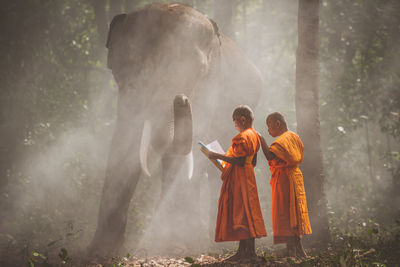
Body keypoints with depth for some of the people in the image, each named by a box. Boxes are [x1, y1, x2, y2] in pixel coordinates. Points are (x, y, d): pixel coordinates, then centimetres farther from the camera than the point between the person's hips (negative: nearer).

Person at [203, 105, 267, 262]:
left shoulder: (244, 136, -16)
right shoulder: (254, 135, 16)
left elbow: (240, 161, -23)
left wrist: (219, 156, -19)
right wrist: (227, 160, 25)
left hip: (240, 177, -10)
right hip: (247, 176, 10)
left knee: (243, 213, -10)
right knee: (240, 213, 11)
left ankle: (251, 253, -13)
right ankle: (243, 251, 11)